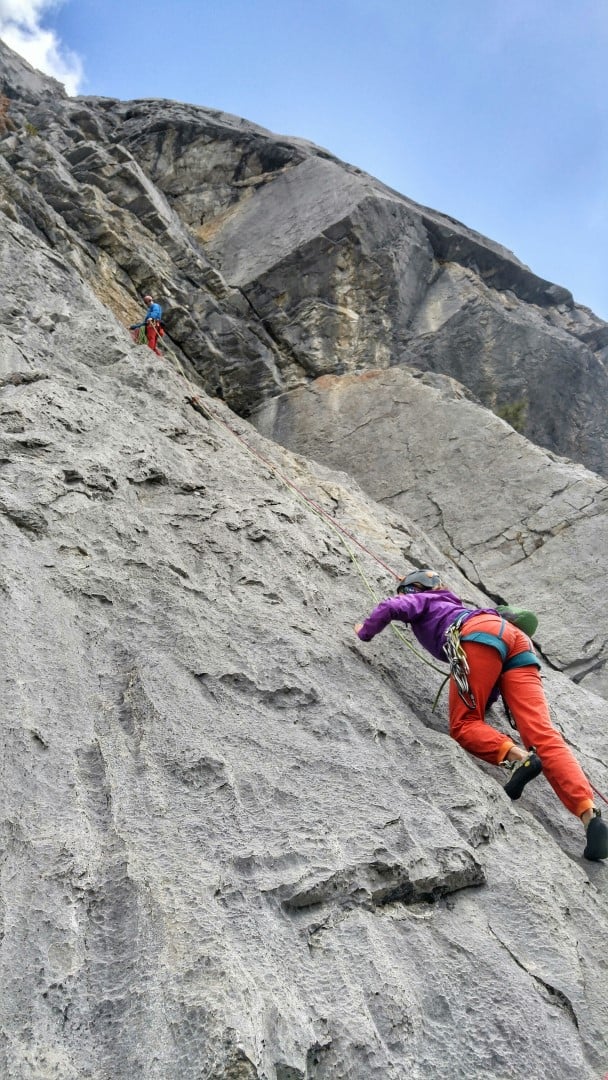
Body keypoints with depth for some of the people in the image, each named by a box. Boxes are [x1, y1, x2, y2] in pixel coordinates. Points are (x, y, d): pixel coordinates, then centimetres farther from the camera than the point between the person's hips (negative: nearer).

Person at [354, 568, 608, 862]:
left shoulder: (420, 600, 27)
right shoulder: (451, 606, 44)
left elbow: (389, 607, 4)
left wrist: (365, 632, 21)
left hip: (481, 633, -7)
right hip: (517, 641, 7)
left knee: (463, 724, 0)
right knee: (541, 733, -9)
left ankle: (517, 757, -27)